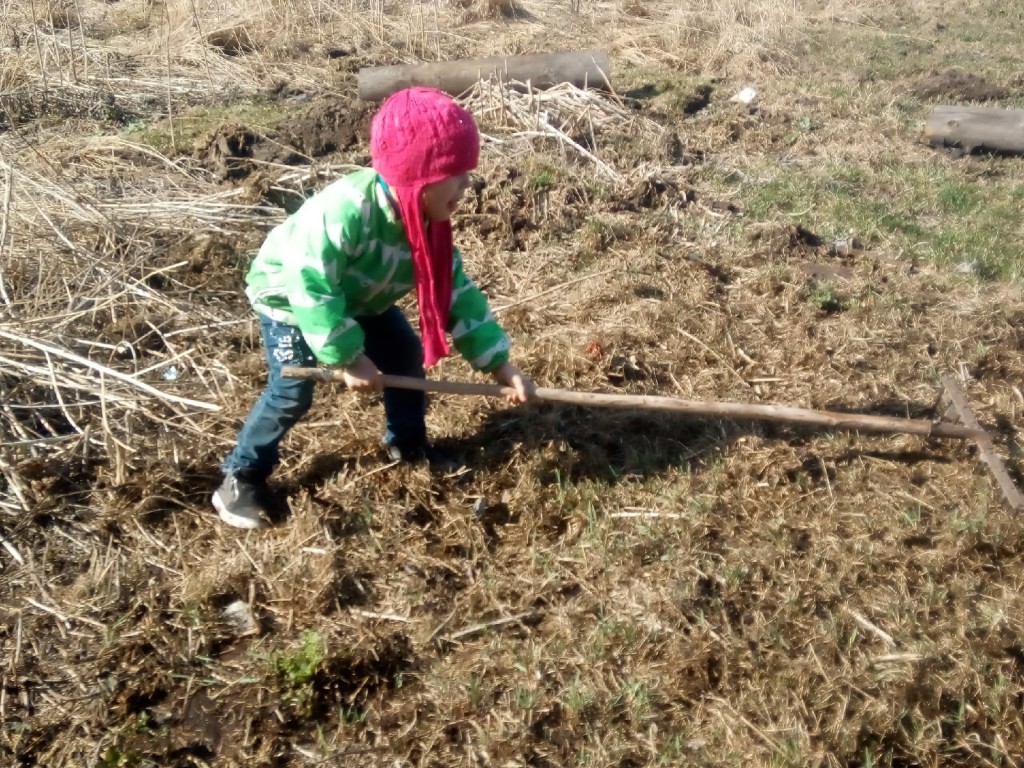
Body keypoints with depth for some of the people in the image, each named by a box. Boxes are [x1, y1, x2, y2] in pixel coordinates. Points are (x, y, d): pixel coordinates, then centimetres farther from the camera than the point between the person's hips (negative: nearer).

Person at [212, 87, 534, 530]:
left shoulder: (428, 223, -18)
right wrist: (348, 358, -36)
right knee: (292, 390, -14)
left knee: (407, 355, 7)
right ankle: (241, 478, 4)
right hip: (288, 292, -7)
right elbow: (312, 289, -41)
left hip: (358, 295, 7)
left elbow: (456, 293, -13)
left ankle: (408, 444, 29)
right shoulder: (345, 212, -44)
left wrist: (500, 364, -16)